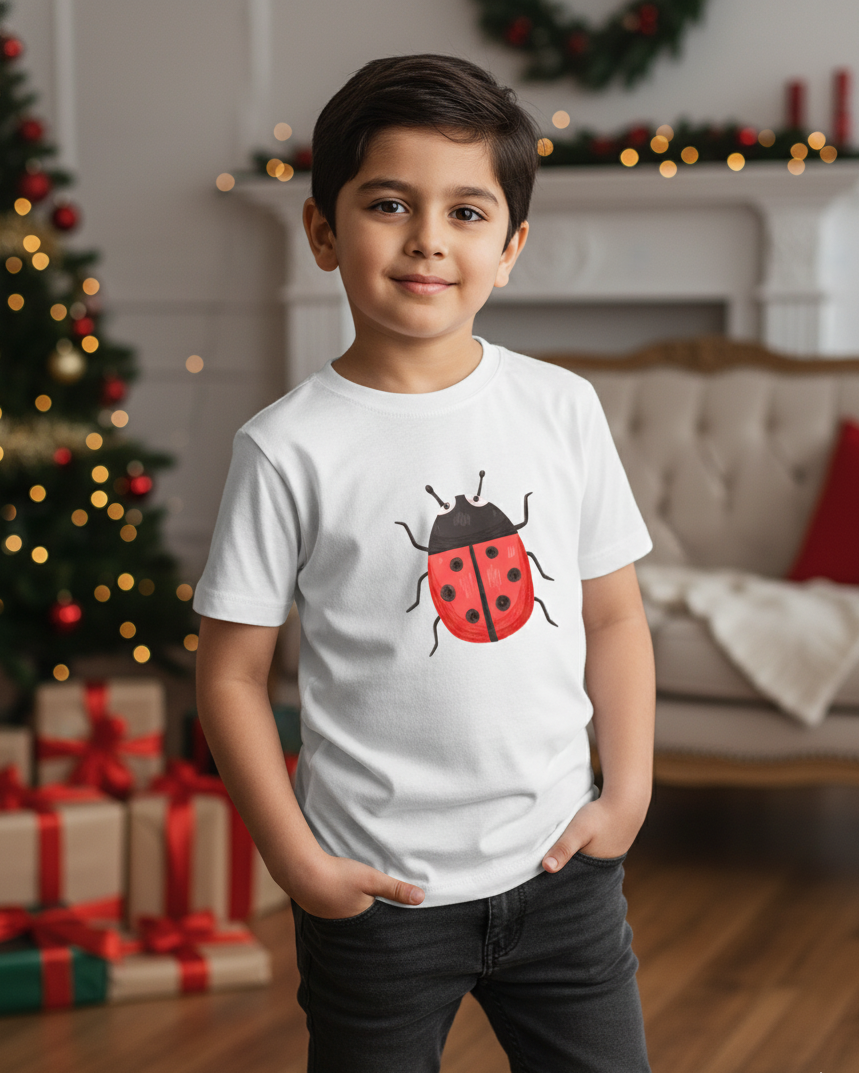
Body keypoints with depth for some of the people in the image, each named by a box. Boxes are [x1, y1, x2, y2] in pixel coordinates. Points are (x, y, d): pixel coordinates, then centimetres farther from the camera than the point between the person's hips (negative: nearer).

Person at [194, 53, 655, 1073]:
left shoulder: (563, 408, -1)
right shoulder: (290, 449, -11)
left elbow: (613, 617, 7)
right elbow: (230, 673, -6)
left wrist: (628, 796, 0)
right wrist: (297, 863, -8)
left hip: (561, 869, 3)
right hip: (380, 893, -3)